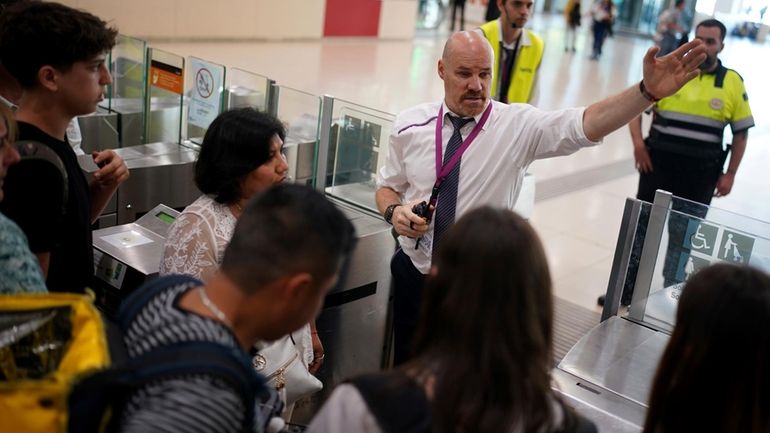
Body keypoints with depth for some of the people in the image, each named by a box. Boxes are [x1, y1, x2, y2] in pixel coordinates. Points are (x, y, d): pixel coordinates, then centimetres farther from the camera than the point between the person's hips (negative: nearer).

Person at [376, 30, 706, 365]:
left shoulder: (518, 125, -12)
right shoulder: (410, 124, -5)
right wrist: (394, 211, -15)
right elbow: (387, 186, 8)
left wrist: (647, 91, -44)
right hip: (413, 273, 2)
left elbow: (584, 125, -28)